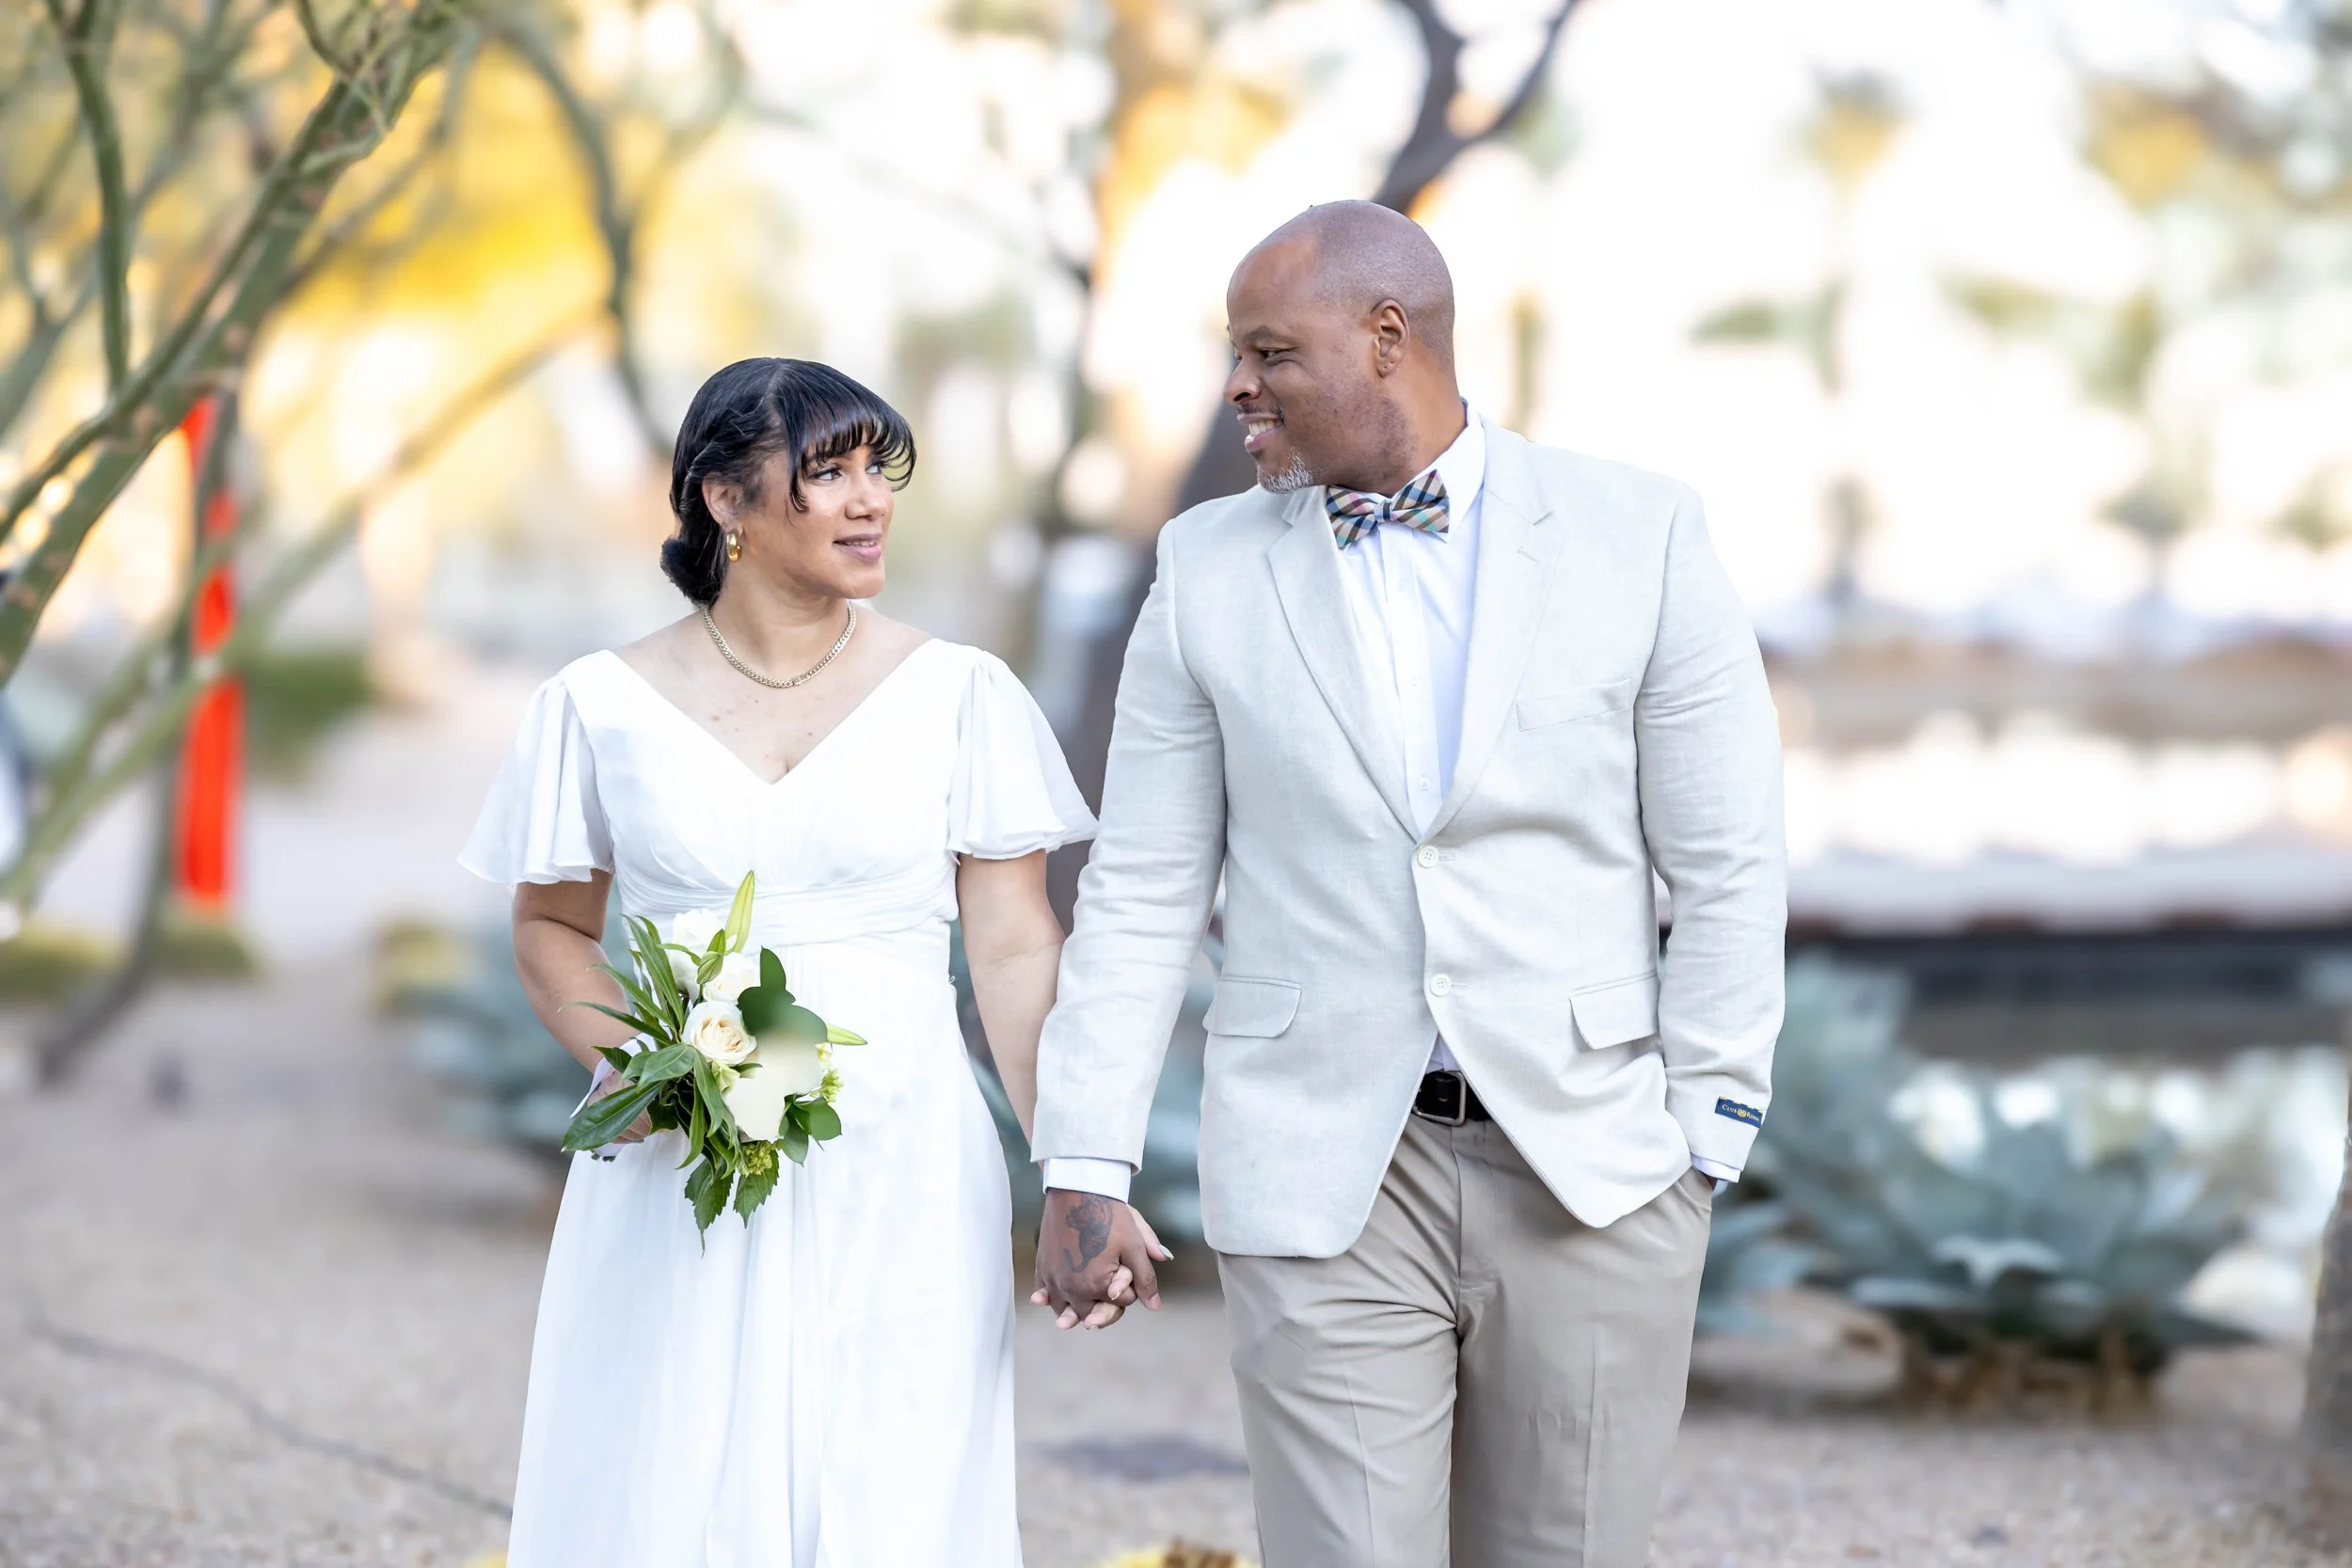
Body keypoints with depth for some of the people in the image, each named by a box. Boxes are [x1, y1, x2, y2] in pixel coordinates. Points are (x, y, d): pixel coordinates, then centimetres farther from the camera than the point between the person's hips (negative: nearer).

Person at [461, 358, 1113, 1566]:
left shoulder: (957, 694, 0)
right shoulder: (604, 705, 2)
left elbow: (1015, 949, 0)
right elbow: (551, 926, 13)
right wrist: (622, 1060, -7)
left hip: (901, 1178, 0)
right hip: (680, 1182, 1)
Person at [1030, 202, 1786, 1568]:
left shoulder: (1641, 535, -1)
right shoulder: (1210, 568, 4)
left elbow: (1730, 868, 0)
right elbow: (1141, 892, 5)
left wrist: (1703, 1139, -3)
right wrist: (1084, 1170, 0)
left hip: (1594, 1167, 0)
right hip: (1326, 1178, 1)